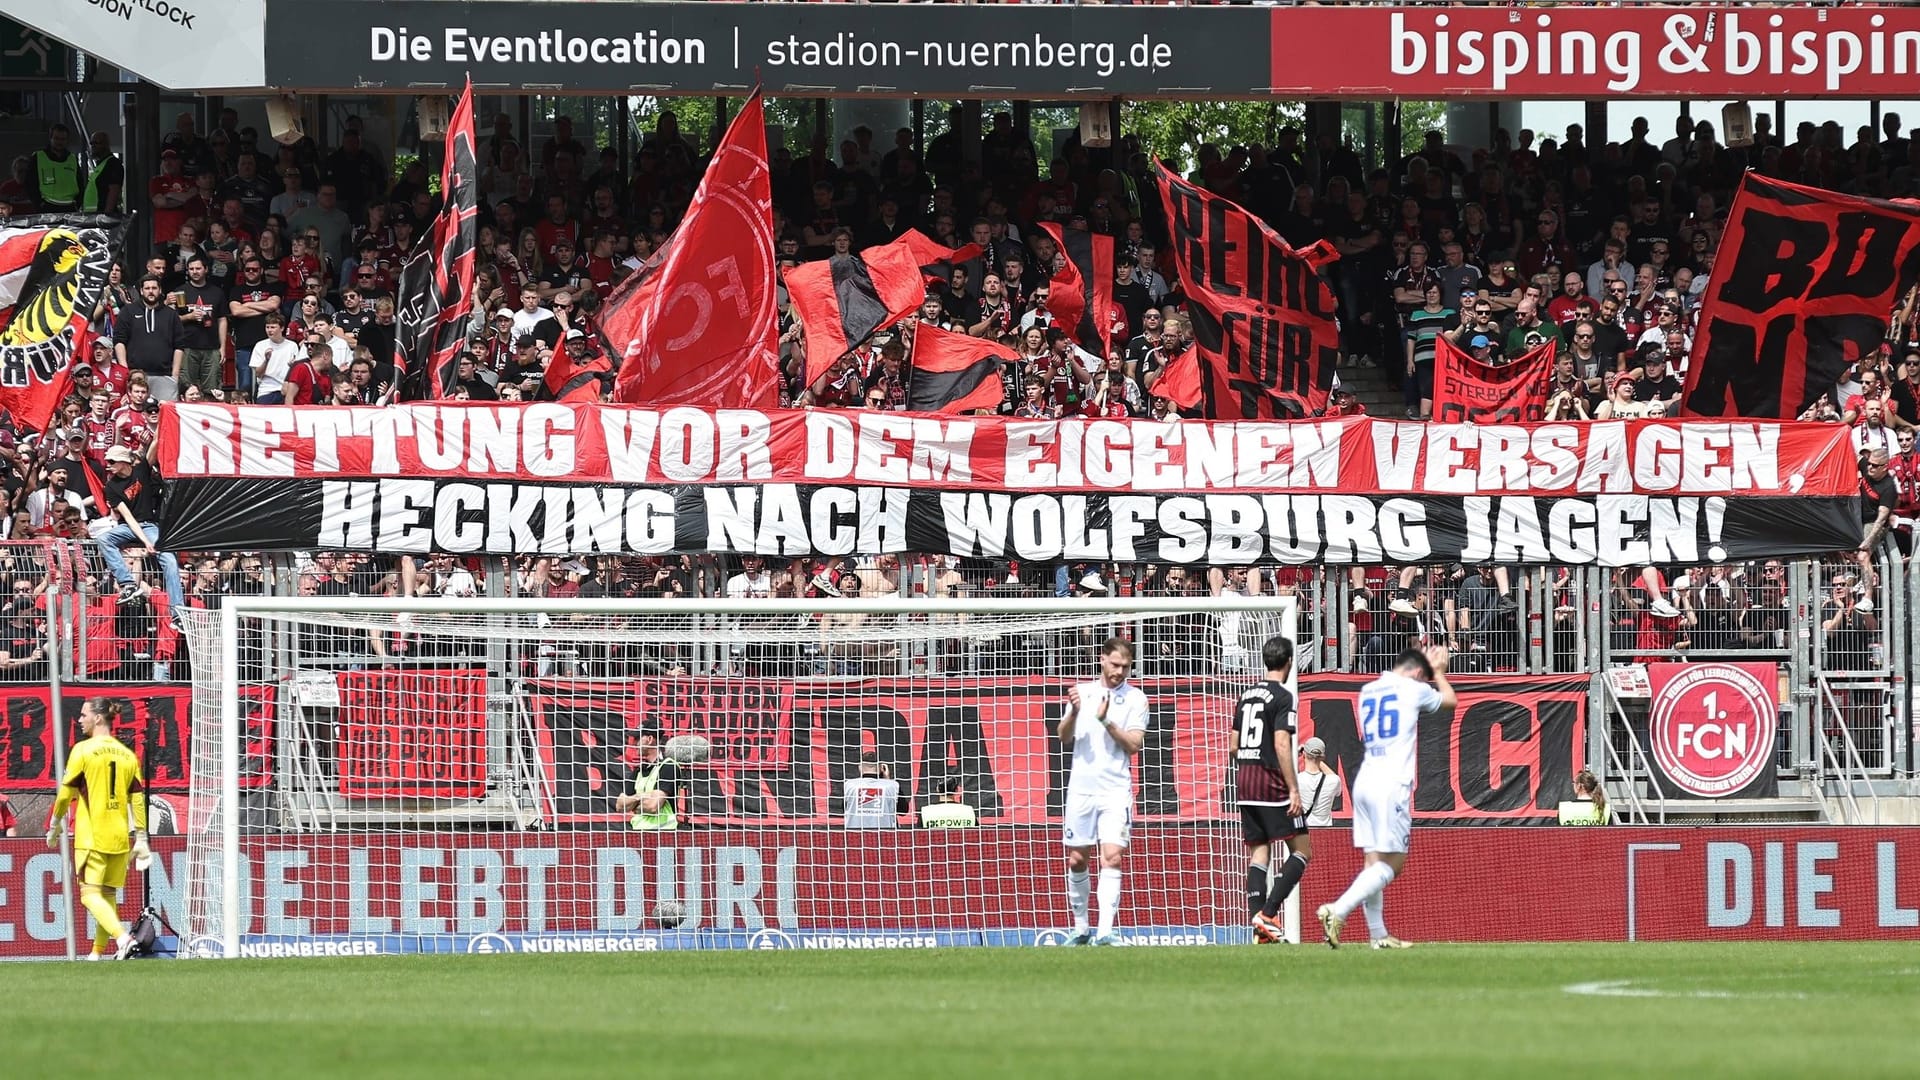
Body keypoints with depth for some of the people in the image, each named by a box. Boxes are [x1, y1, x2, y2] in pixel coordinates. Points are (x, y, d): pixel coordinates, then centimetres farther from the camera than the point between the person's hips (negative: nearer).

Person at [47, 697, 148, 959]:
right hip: (120, 837, 6)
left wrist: (54, 827, 9)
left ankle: (123, 937, -28)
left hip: (91, 836, -5)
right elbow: (138, 799, 8)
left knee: (90, 894, -7)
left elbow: (66, 793, -4)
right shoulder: (127, 755, 8)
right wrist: (141, 839, 12)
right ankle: (98, 952, 20)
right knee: (109, 894, 15)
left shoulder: (83, 750, -6)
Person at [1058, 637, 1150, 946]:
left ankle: (1105, 932, -19)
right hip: (1081, 789, 3)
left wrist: (1107, 722, -18)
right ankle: (1080, 928, 21)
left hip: (1116, 790, -3)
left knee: (1112, 859, -13)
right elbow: (1064, 737, 4)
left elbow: (1134, 744, -5)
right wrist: (1073, 713, -15)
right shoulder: (1082, 692, 9)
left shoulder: (1136, 698, 2)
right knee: (1077, 861, 7)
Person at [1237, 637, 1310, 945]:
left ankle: (1259, 927, -1)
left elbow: (1234, 744, 16)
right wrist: (1294, 789, -18)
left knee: (1258, 851, 8)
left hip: (1244, 781, 8)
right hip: (1271, 783, -8)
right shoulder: (1282, 697, -9)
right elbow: (1282, 744, -18)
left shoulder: (1248, 695, 14)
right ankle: (1267, 914, -15)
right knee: (1301, 850, -2)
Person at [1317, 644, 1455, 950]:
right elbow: (1449, 701, 20)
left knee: (1374, 862, 8)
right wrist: (1439, 672, 38)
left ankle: (1378, 934, 7)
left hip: (1364, 783, 7)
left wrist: (1431, 669, 39)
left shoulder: (1367, 691, 17)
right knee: (1389, 864, -8)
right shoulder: (1413, 689, -1)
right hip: (1392, 785, -7)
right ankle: (1338, 910, -23)